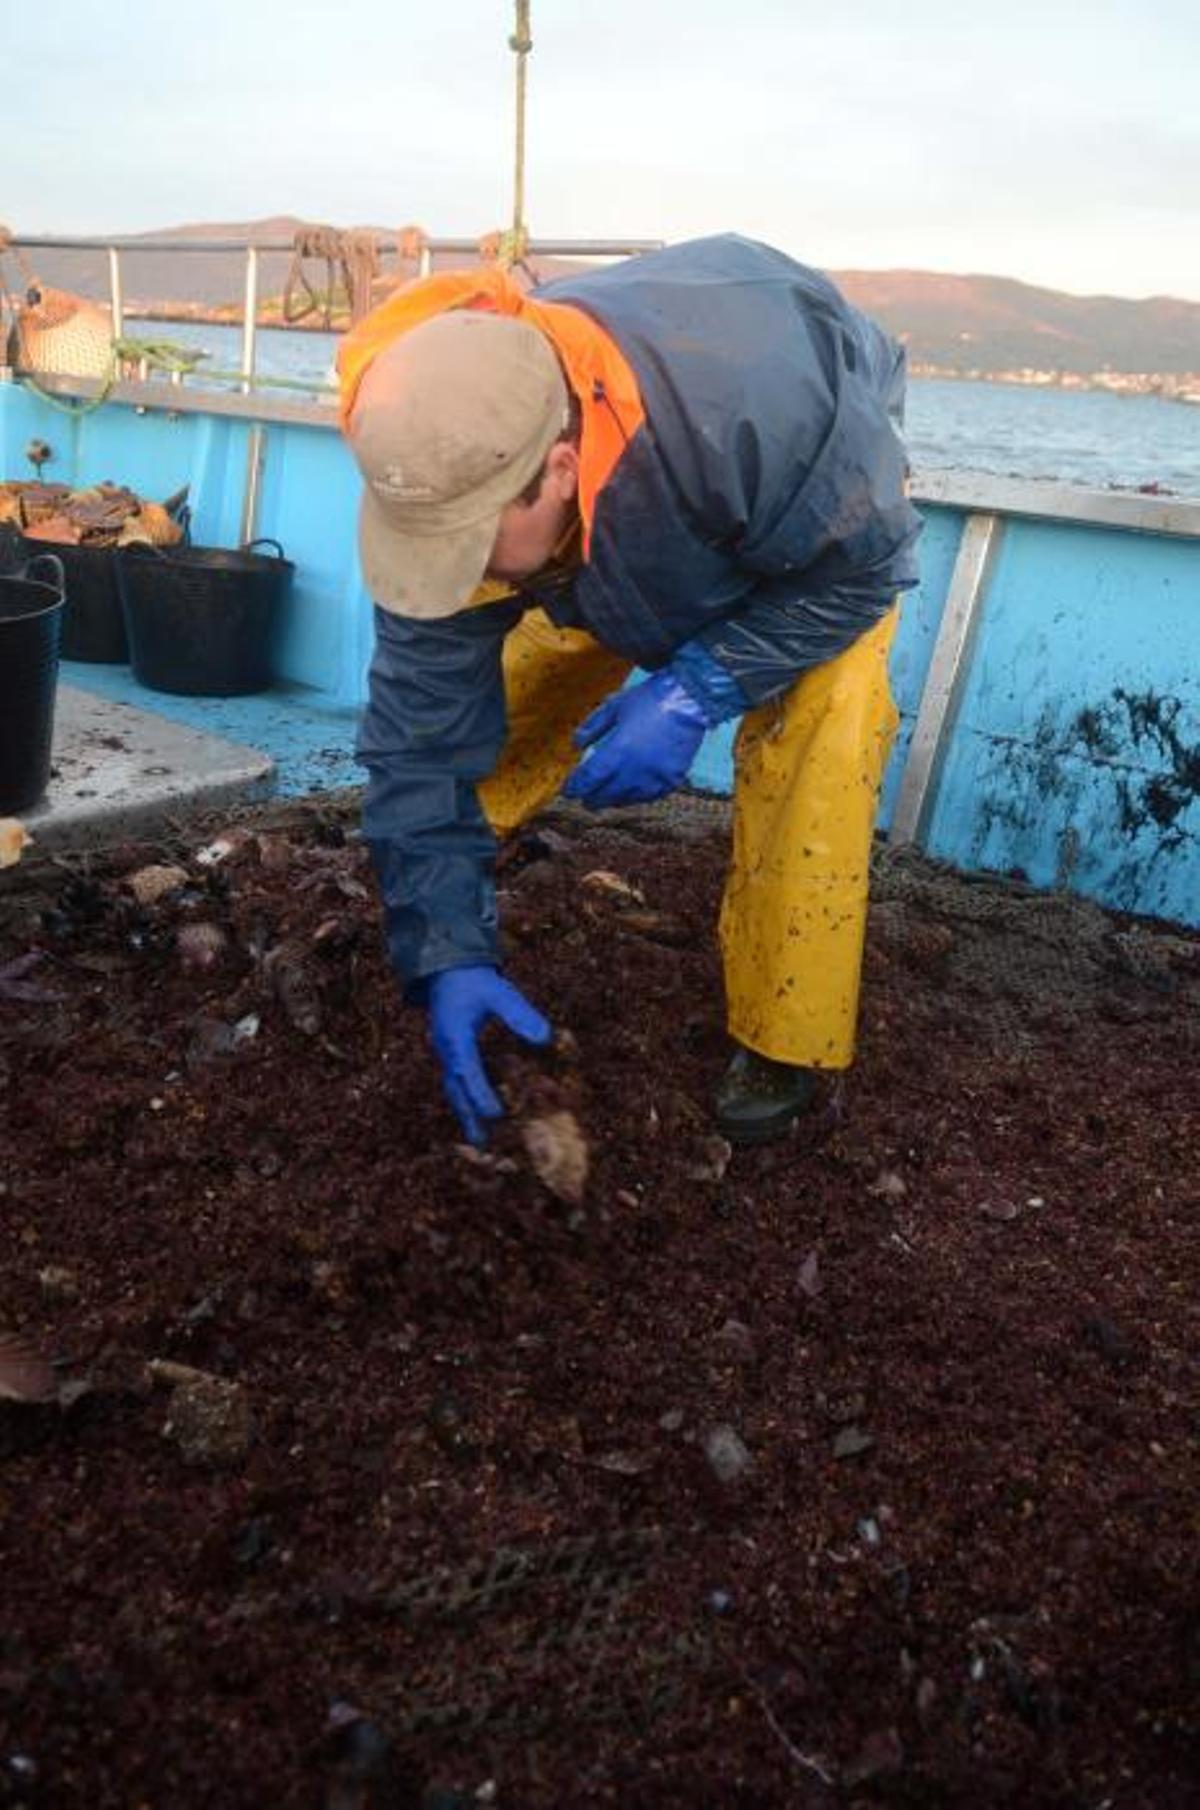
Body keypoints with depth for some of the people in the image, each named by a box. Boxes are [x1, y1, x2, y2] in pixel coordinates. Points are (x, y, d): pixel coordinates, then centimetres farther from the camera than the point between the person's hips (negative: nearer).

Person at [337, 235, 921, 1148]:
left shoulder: (749, 406, -48)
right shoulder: (452, 476, -31)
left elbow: (863, 565, -29)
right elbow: (425, 737, -26)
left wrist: (696, 692, -40)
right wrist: (448, 955, -29)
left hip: (833, 497, -3)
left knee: (819, 727, -28)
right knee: (498, 699, -6)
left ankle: (784, 1047, -13)